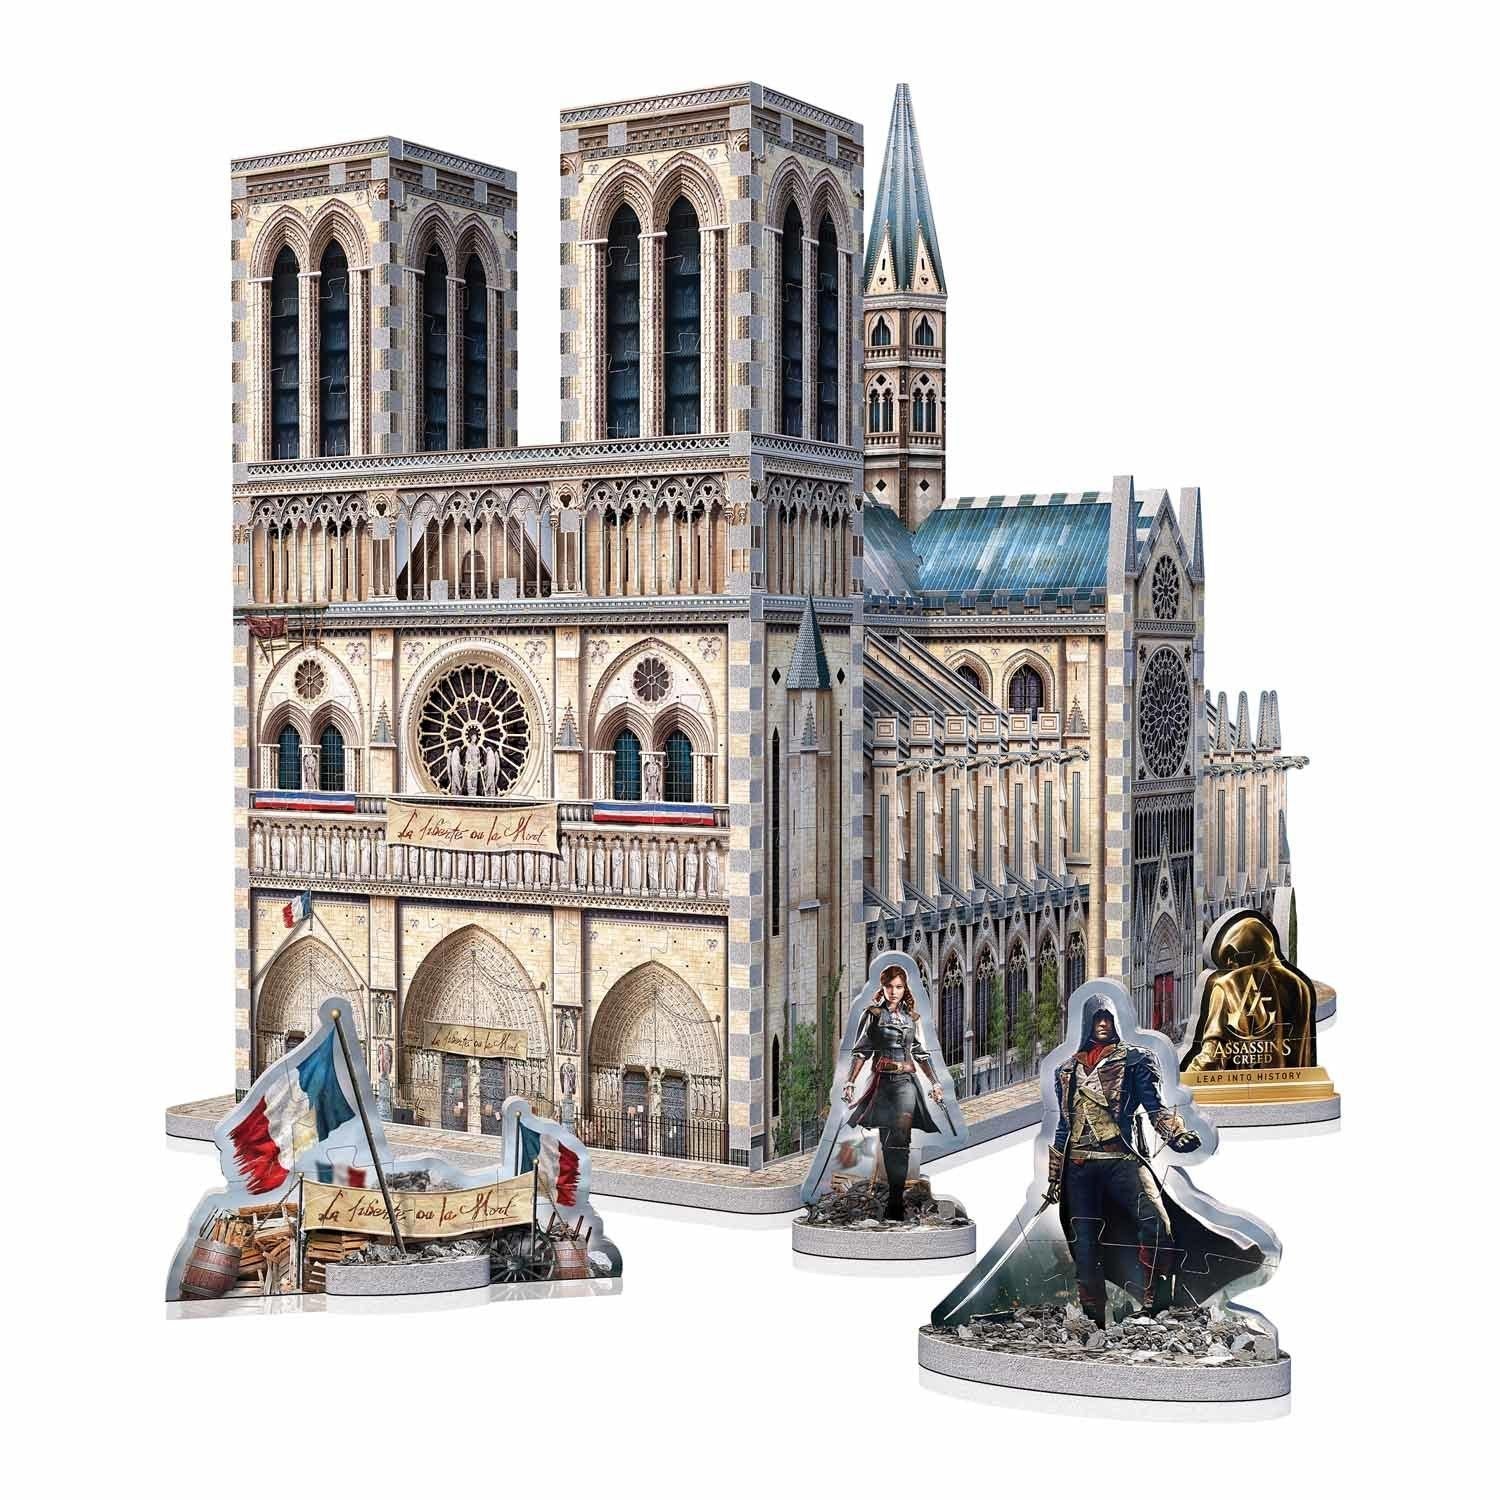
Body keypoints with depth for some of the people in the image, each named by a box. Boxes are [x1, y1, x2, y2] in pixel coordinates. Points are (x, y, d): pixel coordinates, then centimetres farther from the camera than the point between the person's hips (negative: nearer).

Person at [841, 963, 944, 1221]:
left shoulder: (912, 1018, 11)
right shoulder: (872, 1015, 4)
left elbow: (921, 1054, 17)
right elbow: (861, 1052, 3)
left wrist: (934, 1083, 13)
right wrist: (850, 1082, -6)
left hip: (905, 1081, 0)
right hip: (881, 1081, 0)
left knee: (900, 1140, -12)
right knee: (886, 1141, 2)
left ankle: (896, 1200, -16)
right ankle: (895, 1194, 11)